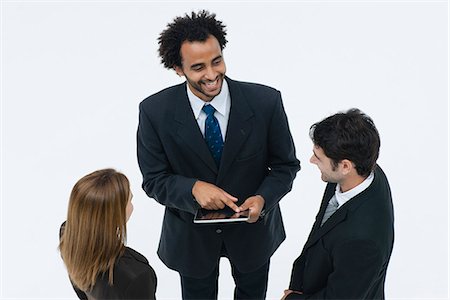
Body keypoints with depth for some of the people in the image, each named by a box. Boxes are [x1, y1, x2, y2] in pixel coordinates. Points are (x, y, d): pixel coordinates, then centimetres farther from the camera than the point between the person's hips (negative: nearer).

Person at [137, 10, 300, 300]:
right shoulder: (155, 112, -22)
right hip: (191, 232, 0)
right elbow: (154, 180, -13)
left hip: (252, 225, 1)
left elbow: (285, 165, -10)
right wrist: (193, 188, -33)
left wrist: (263, 198, -29)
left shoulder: (266, 101, -23)